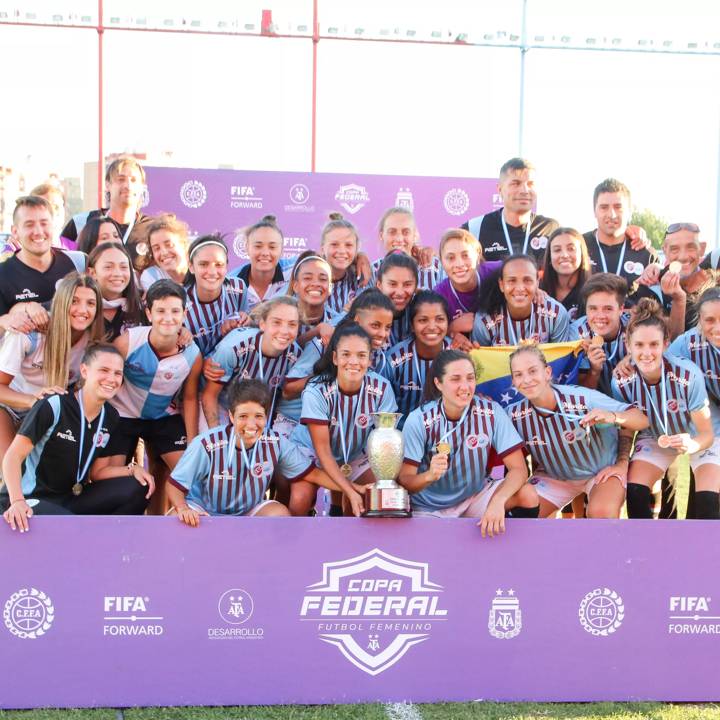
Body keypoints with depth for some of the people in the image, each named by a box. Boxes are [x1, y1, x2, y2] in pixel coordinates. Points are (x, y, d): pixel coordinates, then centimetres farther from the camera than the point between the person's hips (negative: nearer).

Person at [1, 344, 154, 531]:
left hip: (72, 499, 7)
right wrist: (17, 501, -33)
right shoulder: (53, 406, -16)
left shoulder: (110, 417, 4)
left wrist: (132, 469, -11)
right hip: (31, 500, -7)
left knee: (138, 488, -11)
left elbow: (98, 471, 9)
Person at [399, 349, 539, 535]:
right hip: (430, 508, -2)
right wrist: (430, 475, -39)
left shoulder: (491, 412, -13)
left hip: (476, 496, 2)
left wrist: (498, 501, -36)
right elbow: (404, 480, -16)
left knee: (527, 495, -22)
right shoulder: (419, 420, -17)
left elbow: (518, 469, -16)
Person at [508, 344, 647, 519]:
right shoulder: (515, 414, -19)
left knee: (602, 512, -32)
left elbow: (642, 420, -26)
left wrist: (612, 417, -44)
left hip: (602, 469, -4)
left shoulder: (582, 398, -30)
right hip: (554, 476, 4)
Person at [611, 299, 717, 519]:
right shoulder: (621, 381, -26)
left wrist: (691, 445, -46)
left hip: (697, 439, -2)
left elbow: (707, 434, -25)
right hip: (655, 438, 3)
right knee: (634, 494, -17)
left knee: (710, 503, -21)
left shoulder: (688, 374, -35)